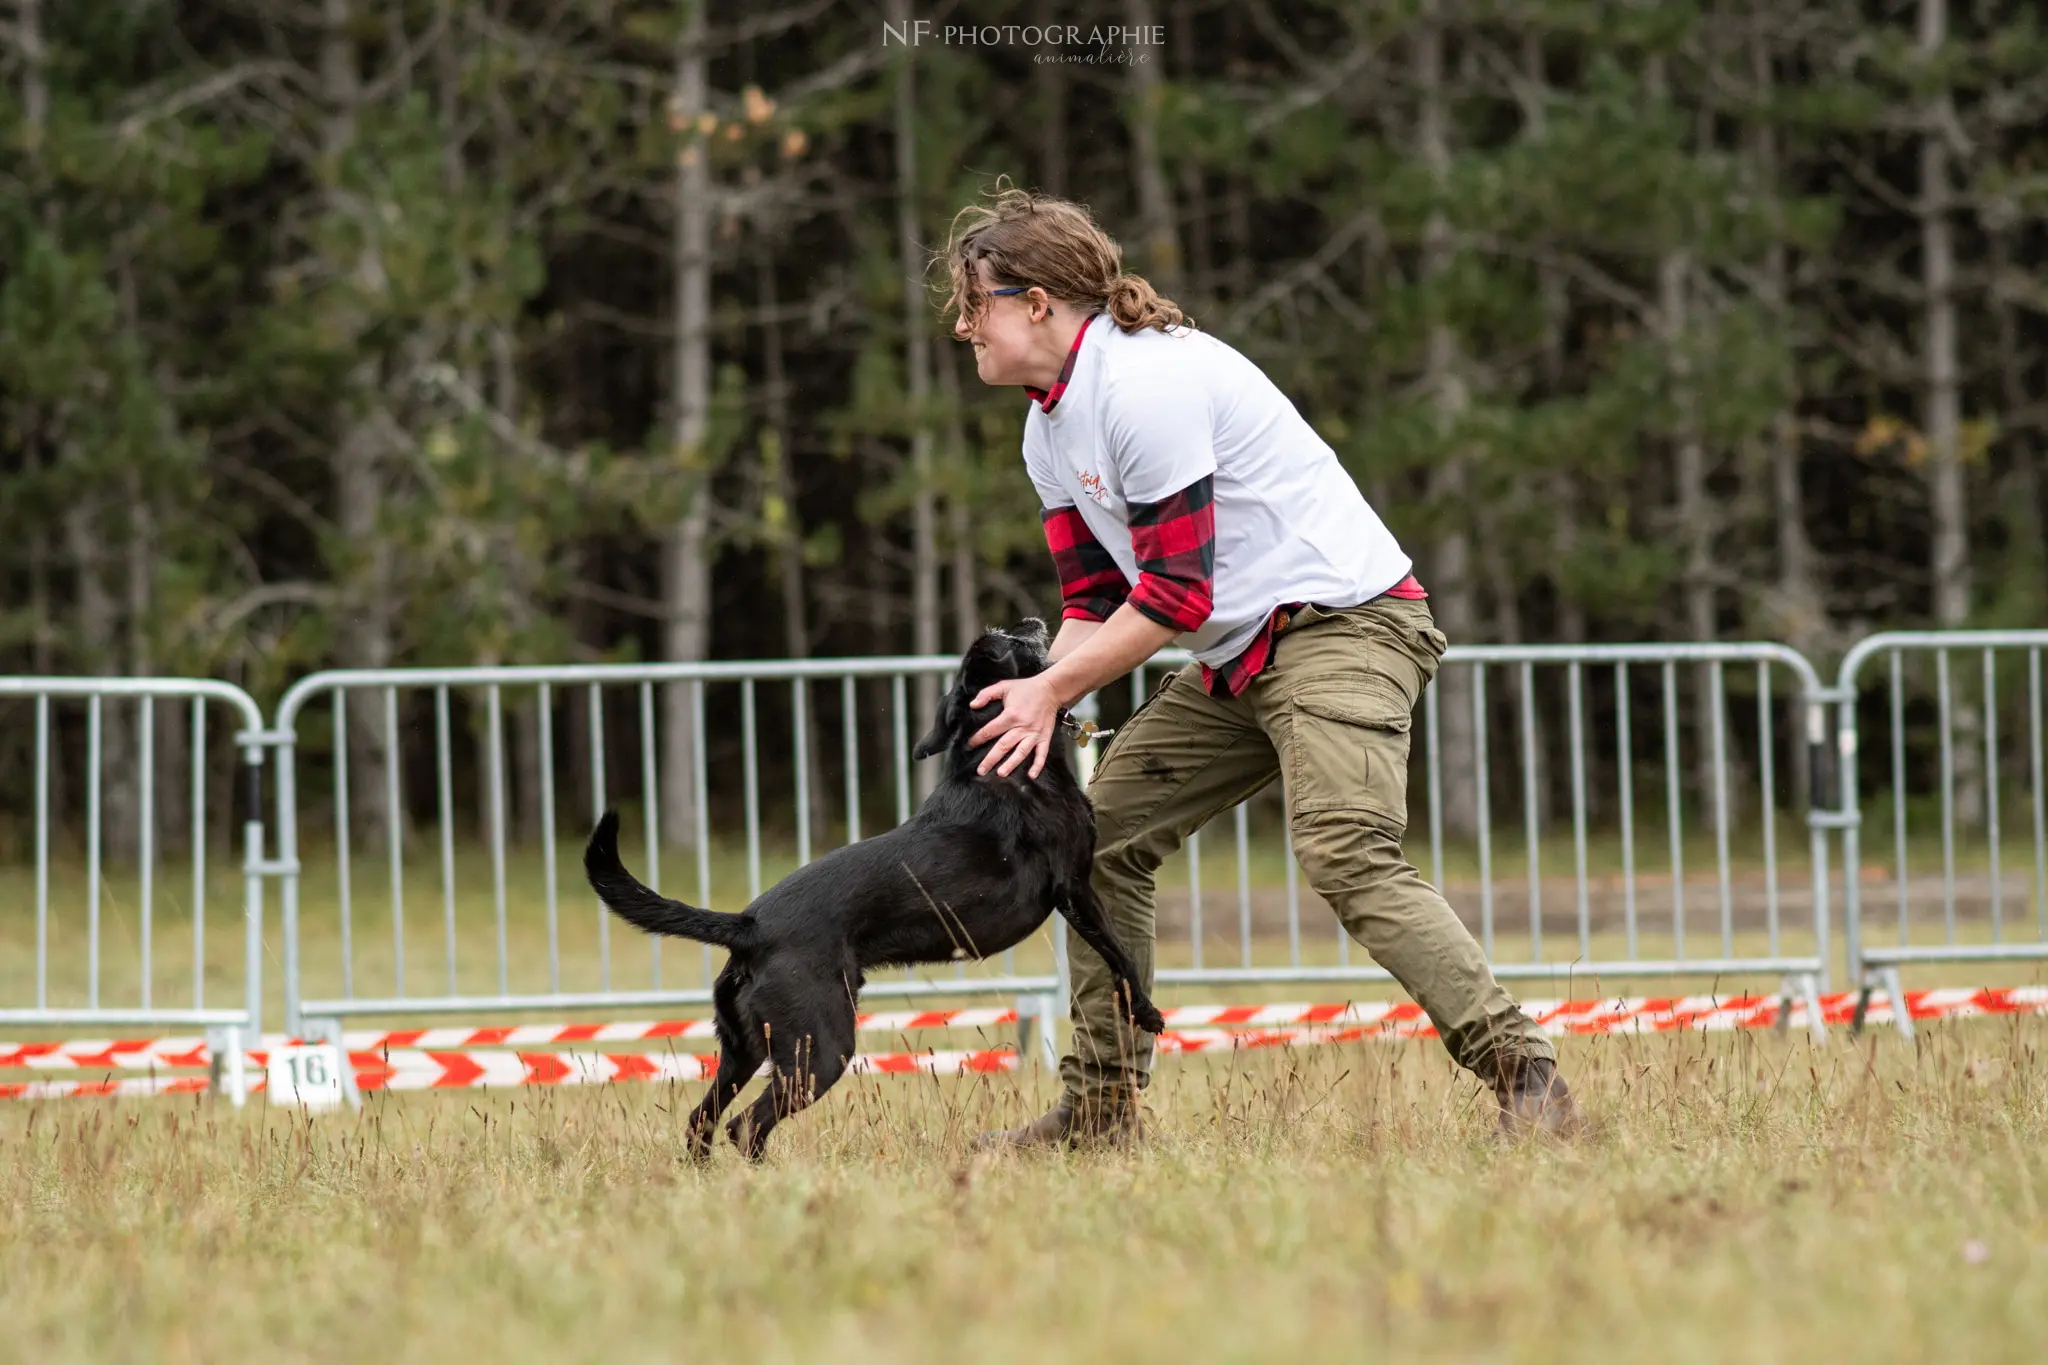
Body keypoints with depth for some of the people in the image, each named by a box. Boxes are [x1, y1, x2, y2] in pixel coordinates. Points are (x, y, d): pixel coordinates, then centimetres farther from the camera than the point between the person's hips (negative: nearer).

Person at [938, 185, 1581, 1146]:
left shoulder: (1145, 383, -18)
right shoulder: (1049, 427, 13)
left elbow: (1179, 595, -19)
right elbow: (1093, 598, 15)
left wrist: (1053, 688, -12)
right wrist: (1041, 697, -4)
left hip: (1344, 623, -11)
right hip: (1238, 659, 11)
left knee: (1346, 852, -27)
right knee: (1102, 831, 8)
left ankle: (1526, 1079, -29)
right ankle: (1101, 1107, 13)